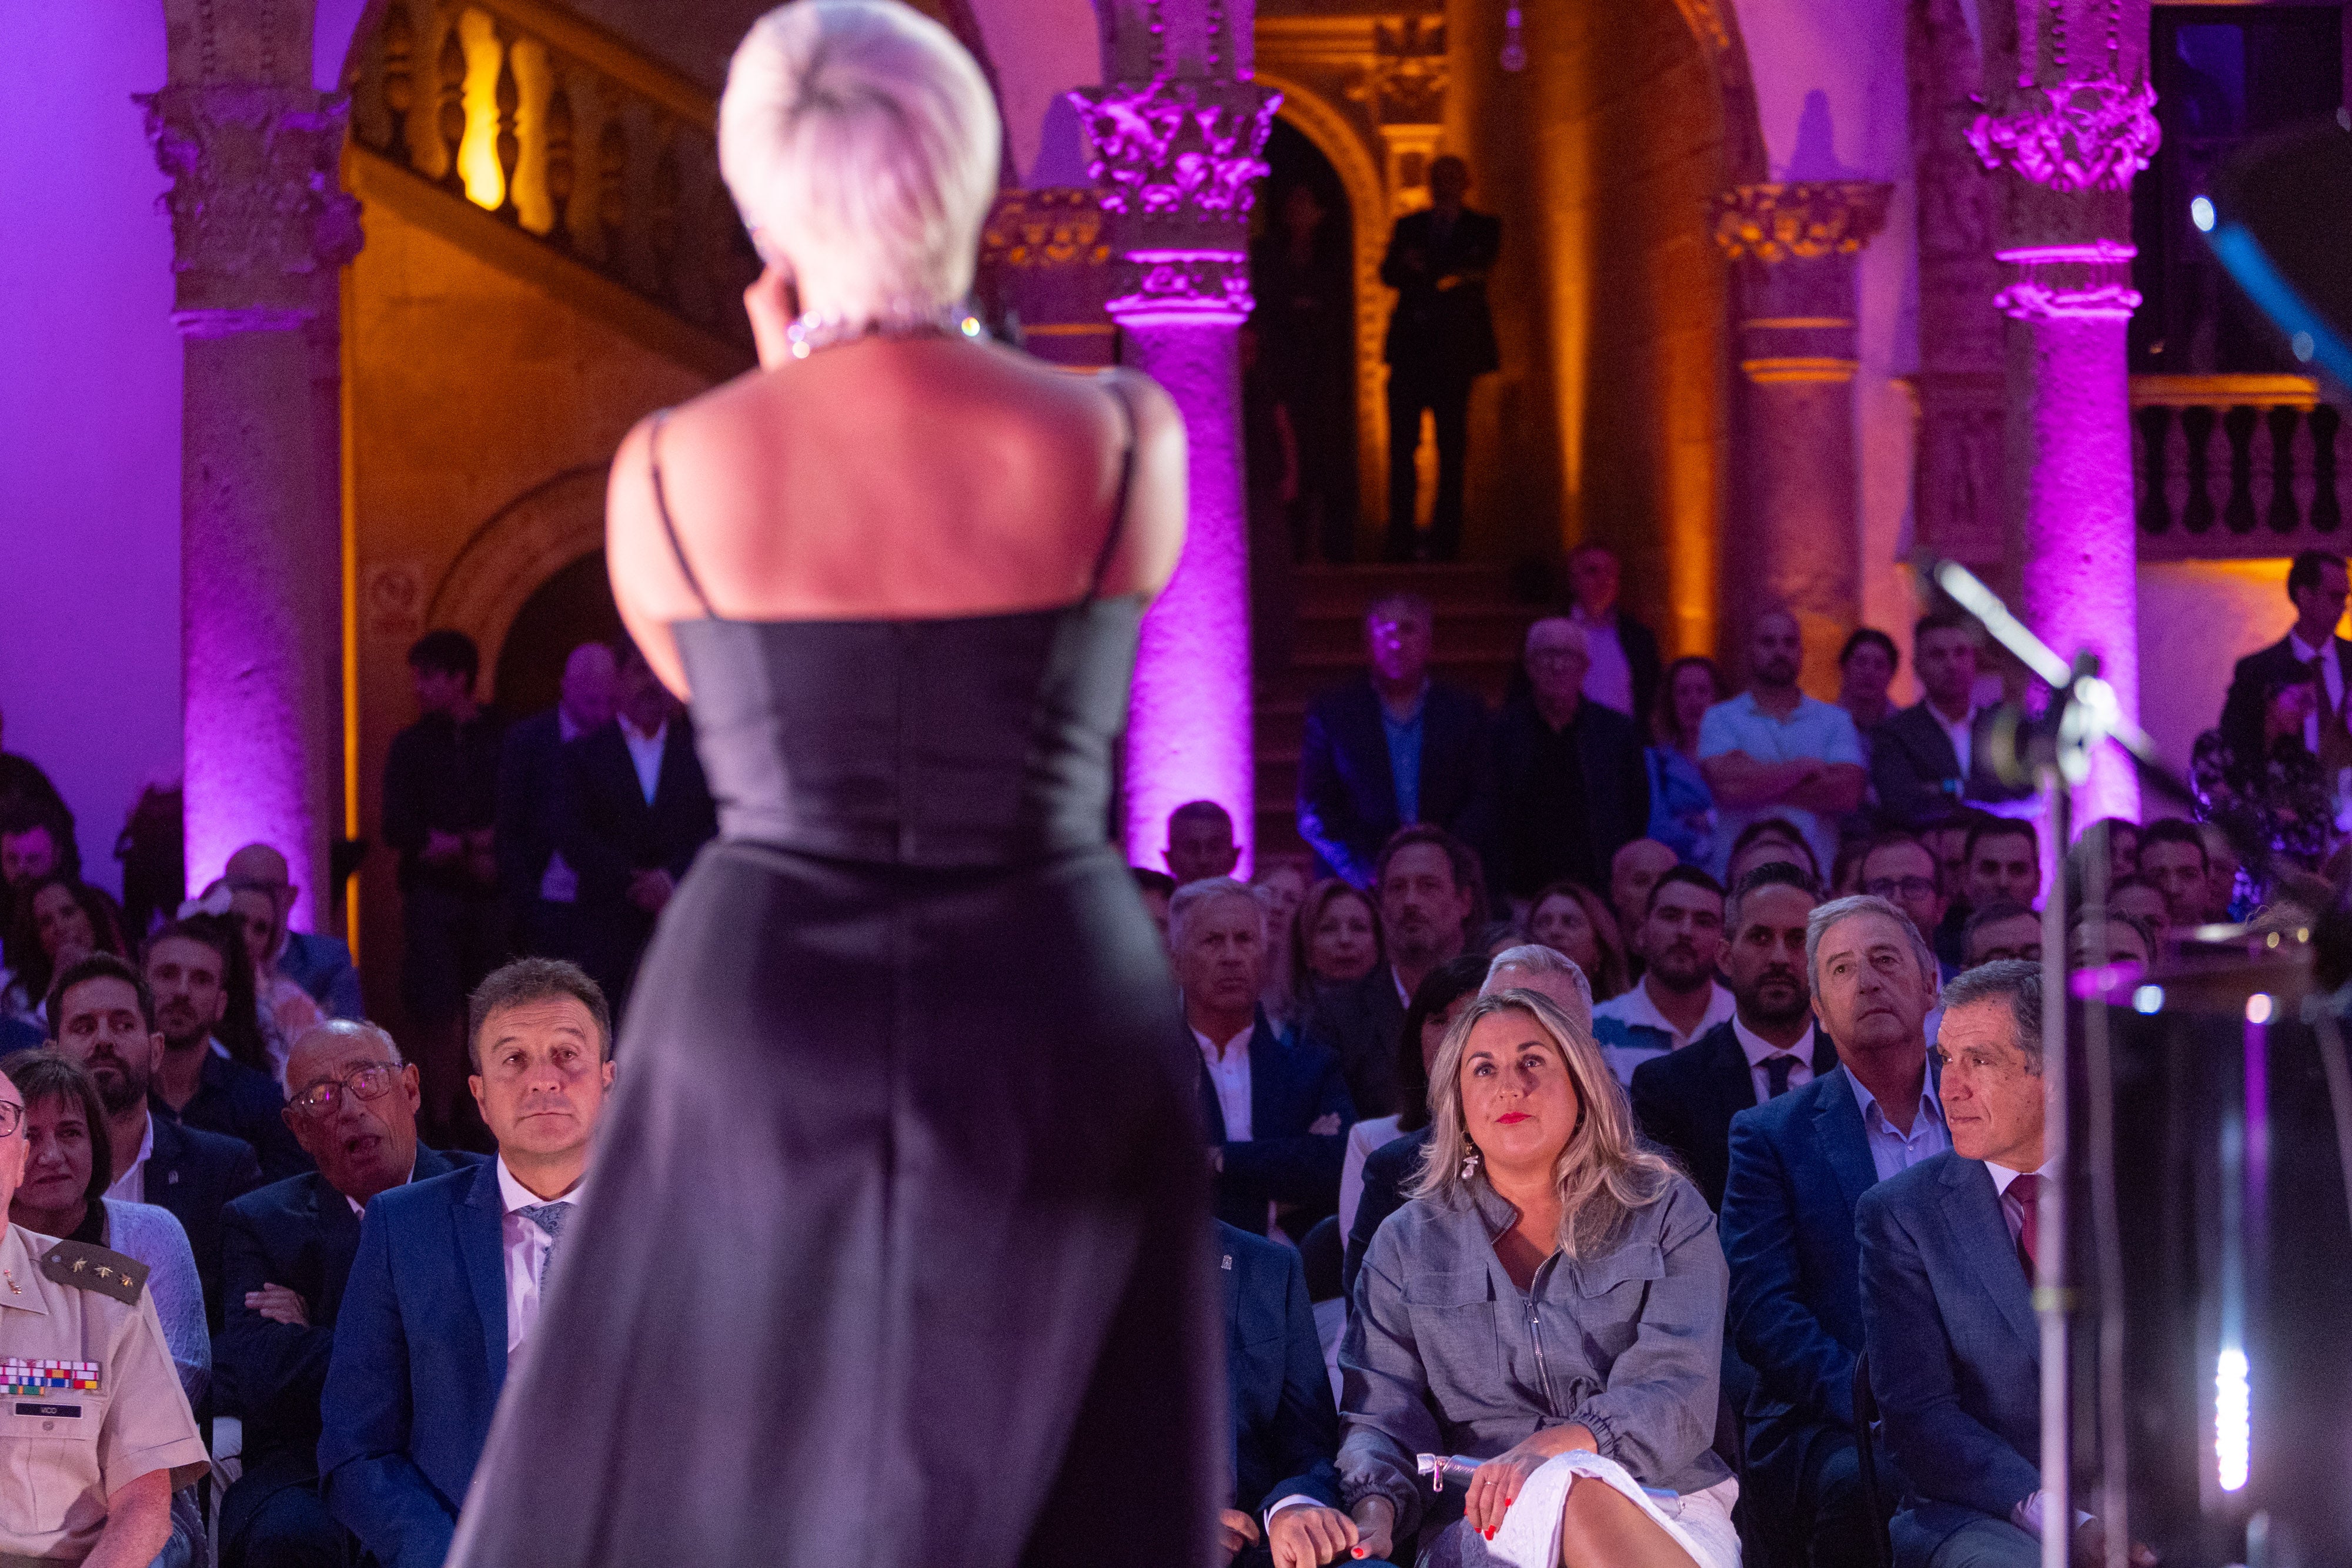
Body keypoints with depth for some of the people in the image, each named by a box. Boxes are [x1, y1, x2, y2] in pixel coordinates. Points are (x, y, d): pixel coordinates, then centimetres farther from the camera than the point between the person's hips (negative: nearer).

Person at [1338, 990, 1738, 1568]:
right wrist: (1373, 1510, -16)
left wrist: (1549, 1447, -23)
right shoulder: (1408, 1243, 17)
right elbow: (1382, 1416, 9)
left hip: (1667, 1511, 1)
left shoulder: (1666, 1213, 11)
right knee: (1578, 1497, -39)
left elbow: (1680, 1395, -3)